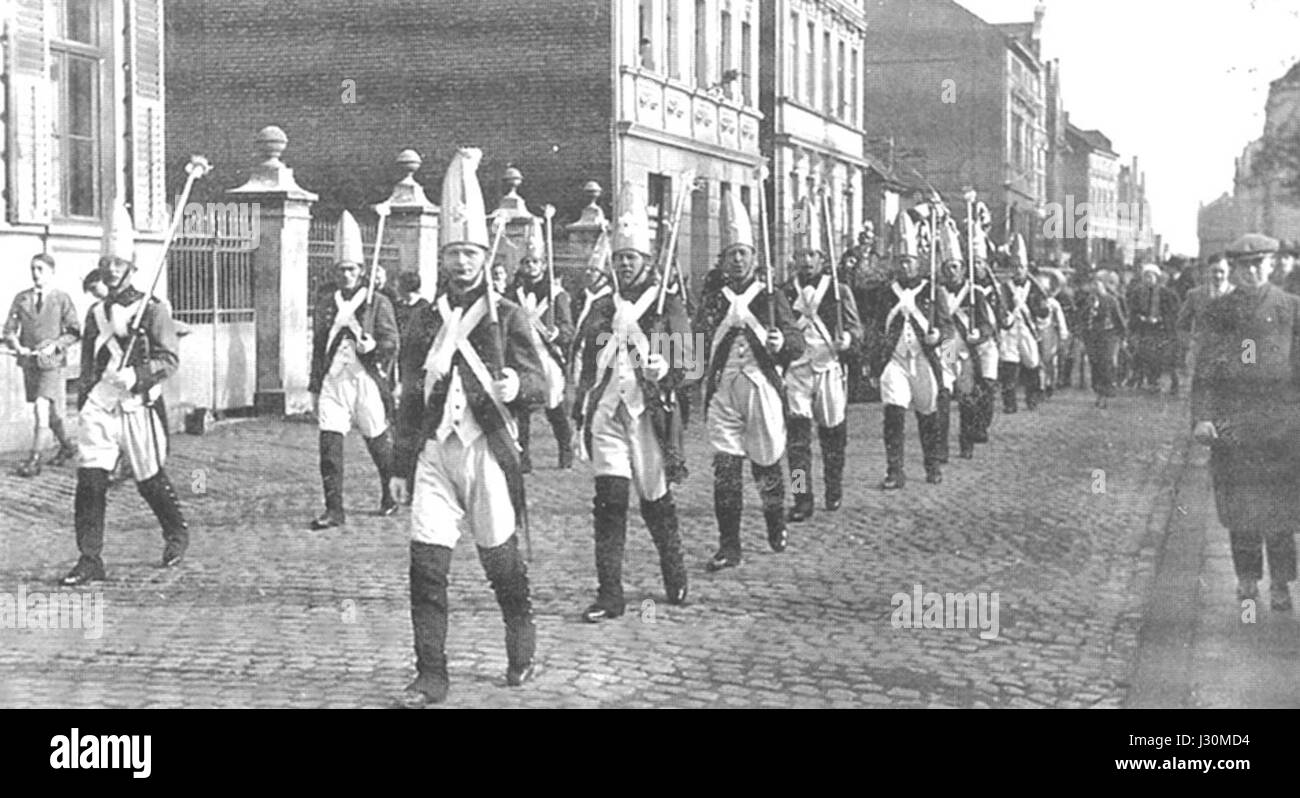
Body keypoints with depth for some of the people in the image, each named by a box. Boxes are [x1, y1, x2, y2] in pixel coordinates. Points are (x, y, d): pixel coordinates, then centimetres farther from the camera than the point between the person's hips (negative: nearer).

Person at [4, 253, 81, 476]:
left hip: (51, 361, -4)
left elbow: (74, 331, -1)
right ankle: (67, 445, 34)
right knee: (49, 411, 14)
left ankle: (35, 460, -13)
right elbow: (9, 330, 6)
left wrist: (55, 345, -14)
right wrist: (17, 346, -12)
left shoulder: (62, 299, -2)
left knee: (42, 408, -15)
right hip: (28, 361, 4)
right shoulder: (21, 298, 6)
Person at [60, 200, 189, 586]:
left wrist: (136, 375, -24)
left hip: (139, 406, -4)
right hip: (99, 407, 4)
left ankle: (177, 533, 33)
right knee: (89, 479, -8)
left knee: (150, 480, 7)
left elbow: (170, 358, -11)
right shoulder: (95, 313, 13)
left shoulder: (152, 309, -4)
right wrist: (84, 398, 18)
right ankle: (89, 559, -3)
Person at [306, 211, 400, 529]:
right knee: (329, 442, -8)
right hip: (333, 382, 3)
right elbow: (317, 346, 17)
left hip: (366, 380, -3)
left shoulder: (378, 303, 1)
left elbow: (391, 341, -4)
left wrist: (372, 347, -25)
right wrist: (314, 386, 15)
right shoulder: (325, 305, 13)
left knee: (378, 442, 8)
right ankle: (334, 509, -5)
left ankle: (391, 497, 30)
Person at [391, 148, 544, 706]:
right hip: (435, 451, 3)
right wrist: (402, 465, 13)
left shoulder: (506, 316, 3)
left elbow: (539, 382, -1)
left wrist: (516, 384, -25)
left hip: (487, 449, -3)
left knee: (501, 559, 5)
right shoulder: (426, 321, 13)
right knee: (426, 565, -4)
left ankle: (522, 654, 28)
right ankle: (430, 677, 4)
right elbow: (410, 397, 15)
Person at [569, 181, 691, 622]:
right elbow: (583, 364, 19)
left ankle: (676, 584, 28)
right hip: (606, 415, 3)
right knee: (609, 500, -7)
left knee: (657, 500, 7)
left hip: (649, 413, -2)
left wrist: (663, 371, -28)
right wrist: (581, 415, 14)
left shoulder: (668, 305, 3)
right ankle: (609, 595, -4)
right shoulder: (599, 308, 15)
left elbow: (683, 357, -7)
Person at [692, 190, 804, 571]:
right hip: (722, 388, 1)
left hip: (762, 386, -1)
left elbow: (798, 341, -2)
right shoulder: (712, 299, 11)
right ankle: (728, 546, 0)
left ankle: (777, 528, 32)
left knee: (767, 461, 8)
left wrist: (782, 342, -22)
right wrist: (702, 334, -15)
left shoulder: (771, 297, 6)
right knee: (725, 468, -5)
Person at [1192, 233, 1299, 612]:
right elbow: (1204, 371, 3)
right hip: (1231, 422, 1)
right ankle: (1247, 580, 18)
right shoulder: (1217, 311, 6)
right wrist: (1201, 417, -8)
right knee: (1239, 509, 6)